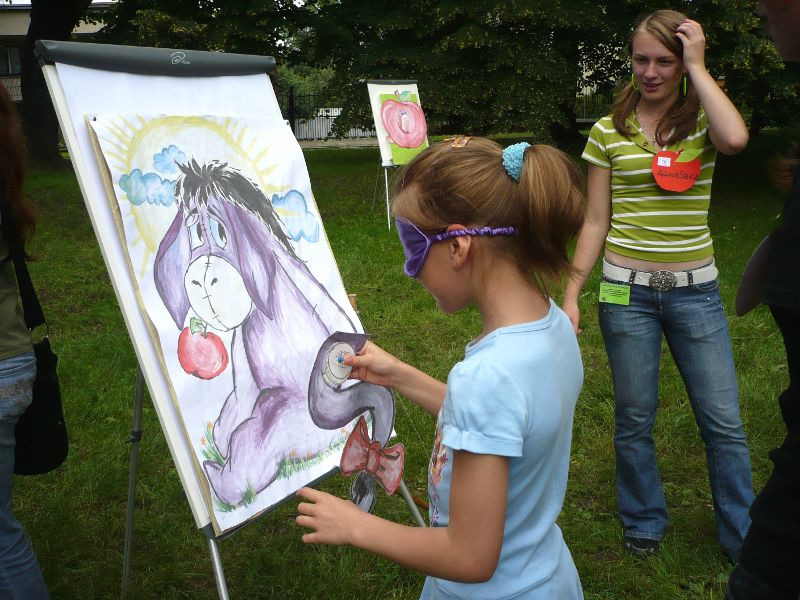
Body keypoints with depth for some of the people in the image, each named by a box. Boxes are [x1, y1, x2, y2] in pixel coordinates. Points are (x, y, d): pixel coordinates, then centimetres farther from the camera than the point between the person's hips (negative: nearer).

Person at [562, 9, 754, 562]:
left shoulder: (702, 118, 1)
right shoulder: (609, 132, 2)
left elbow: (736, 139, -26)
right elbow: (596, 221, 3)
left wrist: (698, 67, -15)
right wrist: (571, 294, -1)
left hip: (695, 290, 0)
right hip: (627, 290, 0)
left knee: (724, 422, 5)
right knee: (635, 418, 8)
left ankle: (744, 538, 23)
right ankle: (645, 522, 30)